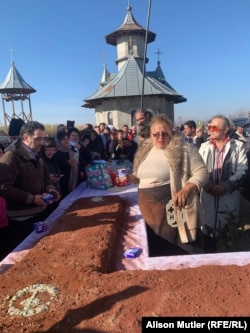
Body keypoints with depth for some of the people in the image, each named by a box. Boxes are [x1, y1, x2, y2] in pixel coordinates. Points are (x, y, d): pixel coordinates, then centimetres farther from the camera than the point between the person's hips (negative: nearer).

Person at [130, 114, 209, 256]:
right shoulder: (145, 150, 11)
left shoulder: (184, 149, -9)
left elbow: (202, 172, -11)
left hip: (171, 210, -6)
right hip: (148, 212, 6)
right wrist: (130, 177, 3)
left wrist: (186, 189, -26)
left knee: (179, 253, 5)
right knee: (154, 251, 18)